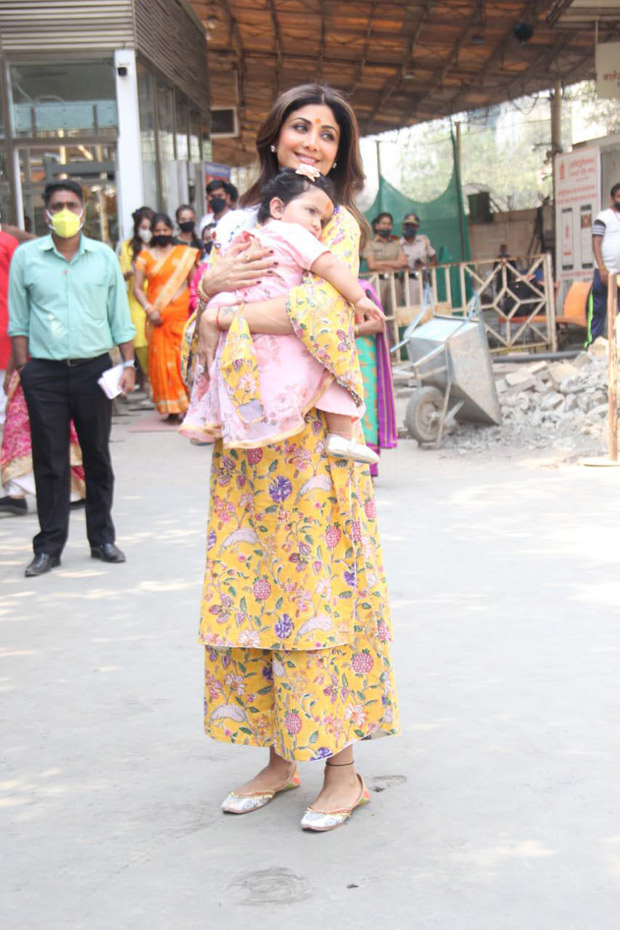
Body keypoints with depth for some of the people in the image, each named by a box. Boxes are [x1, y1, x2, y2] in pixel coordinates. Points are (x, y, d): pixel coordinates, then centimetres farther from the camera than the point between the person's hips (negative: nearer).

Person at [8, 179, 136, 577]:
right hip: (45, 371, -1)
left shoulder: (104, 256, 5)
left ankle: (102, 538, 20)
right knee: (49, 461, 2)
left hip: (94, 368, 1)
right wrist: (22, 369, -1)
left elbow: (120, 316, 9)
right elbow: (18, 321, 5)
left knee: (98, 456, 9)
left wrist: (128, 364, 3)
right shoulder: (26, 257, 2)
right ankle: (49, 547, 10)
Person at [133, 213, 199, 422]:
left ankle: (189, 405, 0)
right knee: (162, 360, -3)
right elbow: (137, 287, 6)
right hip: (158, 319, 0)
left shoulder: (185, 253, 10)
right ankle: (171, 408, 2)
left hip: (182, 316, 0)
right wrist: (149, 310, -7)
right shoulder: (145, 256, 9)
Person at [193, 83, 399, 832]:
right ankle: (279, 756, 17)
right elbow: (205, 336, 10)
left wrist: (226, 314, -11)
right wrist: (210, 284, -10)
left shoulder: (337, 222, 0)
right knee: (247, 586, 5)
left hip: (308, 431, -5)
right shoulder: (237, 222, 15)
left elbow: (320, 309, -19)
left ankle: (342, 767, 5)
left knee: (315, 587, -4)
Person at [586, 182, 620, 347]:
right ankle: (592, 343, 2)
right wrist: (602, 269, -17)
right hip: (606, 271, -5)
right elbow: (596, 243, -8)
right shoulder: (604, 217, -2)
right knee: (598, 308, -2)